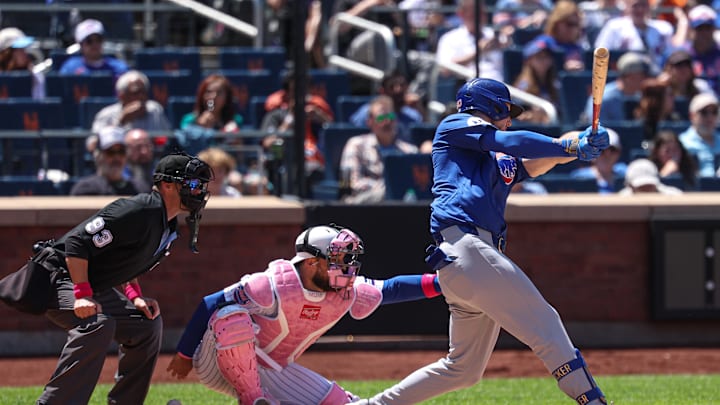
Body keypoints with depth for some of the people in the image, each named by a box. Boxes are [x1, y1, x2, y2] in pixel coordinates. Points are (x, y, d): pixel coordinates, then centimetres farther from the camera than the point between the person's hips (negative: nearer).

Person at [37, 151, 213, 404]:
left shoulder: (169, 226, 8)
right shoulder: (139, 212, -24)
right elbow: (77, 242, -28)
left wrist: (135, 297, 3)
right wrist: (82, 294, -32)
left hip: (95, 286, 11)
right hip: (61, 277, -11)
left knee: (148, 323, 13)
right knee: (97, 324, -34)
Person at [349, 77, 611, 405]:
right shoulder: (455, 126, 11)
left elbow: (533, 164, 16)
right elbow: (508, 141, -2)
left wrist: (580, 146, -1)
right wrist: (572, 146, -1)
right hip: (463, 247, -9)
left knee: (463, 368, 14)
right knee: (544, 324, -17)